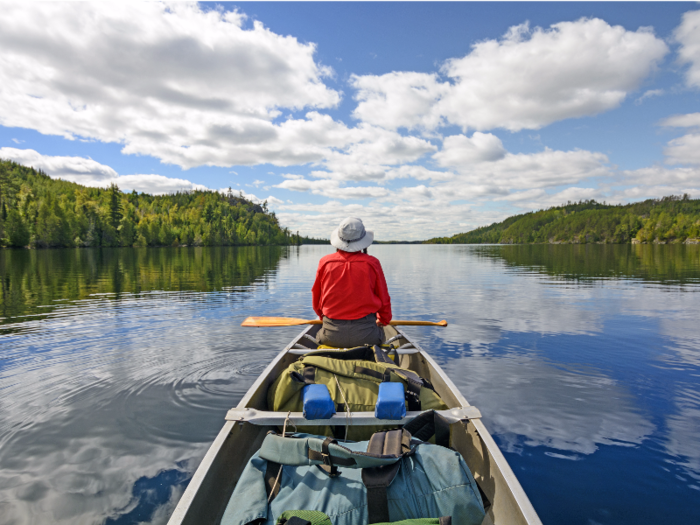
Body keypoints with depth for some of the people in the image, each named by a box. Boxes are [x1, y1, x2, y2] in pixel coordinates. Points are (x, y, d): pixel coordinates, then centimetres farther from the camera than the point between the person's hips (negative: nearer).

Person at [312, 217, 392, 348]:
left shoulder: (325, 262, -1)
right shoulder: (372, 263, -5)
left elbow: (316, 300, 10)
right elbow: (384, 300, 5)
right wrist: (383, 320, 27)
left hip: (331, 336, 1)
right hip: (365, 335, 0)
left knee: (320, 335, 33)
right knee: (379, 335, 31)